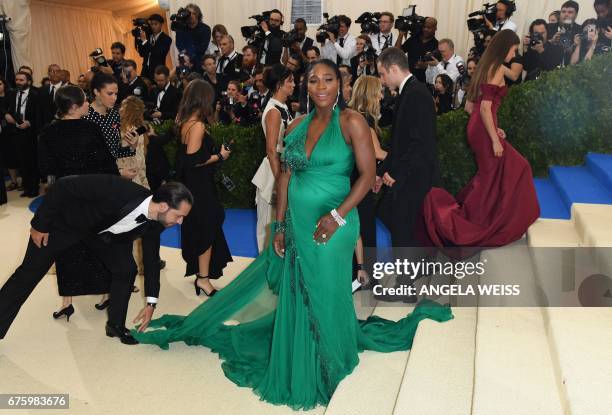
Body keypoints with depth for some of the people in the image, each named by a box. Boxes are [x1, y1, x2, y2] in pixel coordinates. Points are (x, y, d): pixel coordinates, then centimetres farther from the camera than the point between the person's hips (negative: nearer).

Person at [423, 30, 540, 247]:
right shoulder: (497, 68, -12)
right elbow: (485, 108, -20)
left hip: (476, 126, 9)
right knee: (490, 175, 3)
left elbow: (470, 105, 17)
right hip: (483, 130, -9)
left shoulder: (485, 66, 15)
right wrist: (495, 139, -19)